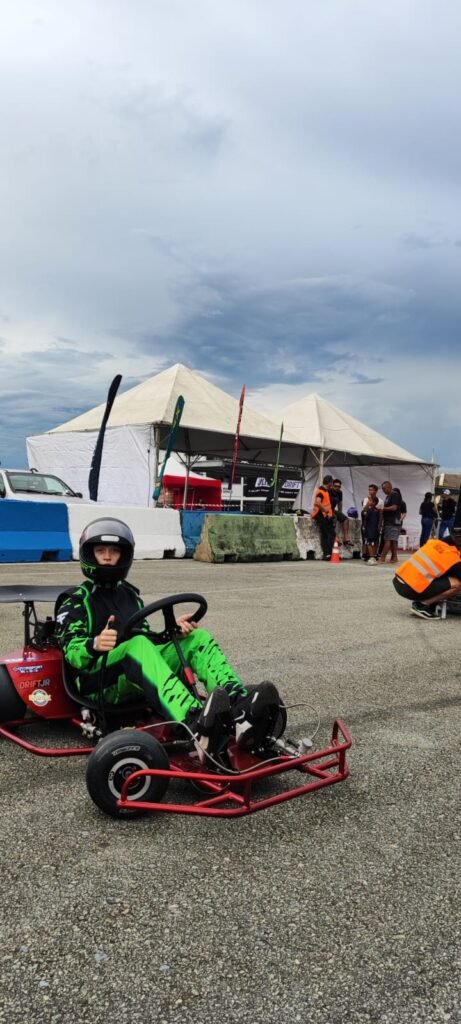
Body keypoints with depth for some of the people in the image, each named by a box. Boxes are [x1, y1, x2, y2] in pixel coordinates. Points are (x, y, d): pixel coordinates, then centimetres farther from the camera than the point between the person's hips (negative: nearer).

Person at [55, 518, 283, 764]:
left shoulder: (130, 595, 23)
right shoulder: (76, 601, 6)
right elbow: (71, 651, -8)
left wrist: (173, 630, 0)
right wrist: (95, 645, -31)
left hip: (140, 676, 6)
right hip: (100, 682, -6)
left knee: (198, 638, -11)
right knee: (137, 645, -36)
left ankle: (239, 708, -40)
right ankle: (196, 725, -63)